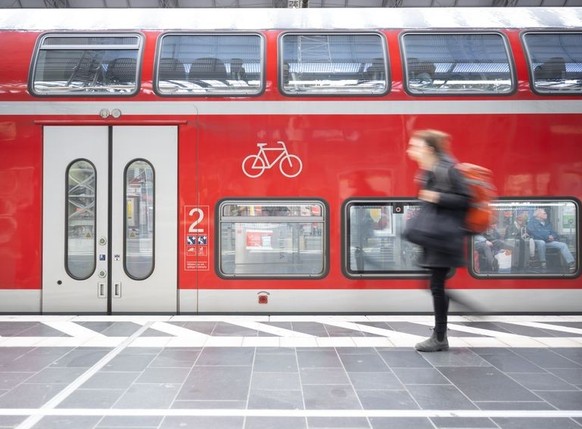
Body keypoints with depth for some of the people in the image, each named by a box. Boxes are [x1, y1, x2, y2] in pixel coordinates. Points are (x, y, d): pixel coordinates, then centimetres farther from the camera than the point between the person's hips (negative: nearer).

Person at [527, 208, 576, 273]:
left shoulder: (546, 223, 23)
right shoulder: (532, 222, 1)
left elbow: (553, 232, 19)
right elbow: (535, 234, -13)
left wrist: (552, 236, -6)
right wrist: (547, 237, -16)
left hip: (548, 242, 7)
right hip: (537, 241, -7)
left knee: (563, 245, -11)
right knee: (541, 242, -42)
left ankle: (571, 264, -22)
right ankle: (543, 263, -28)